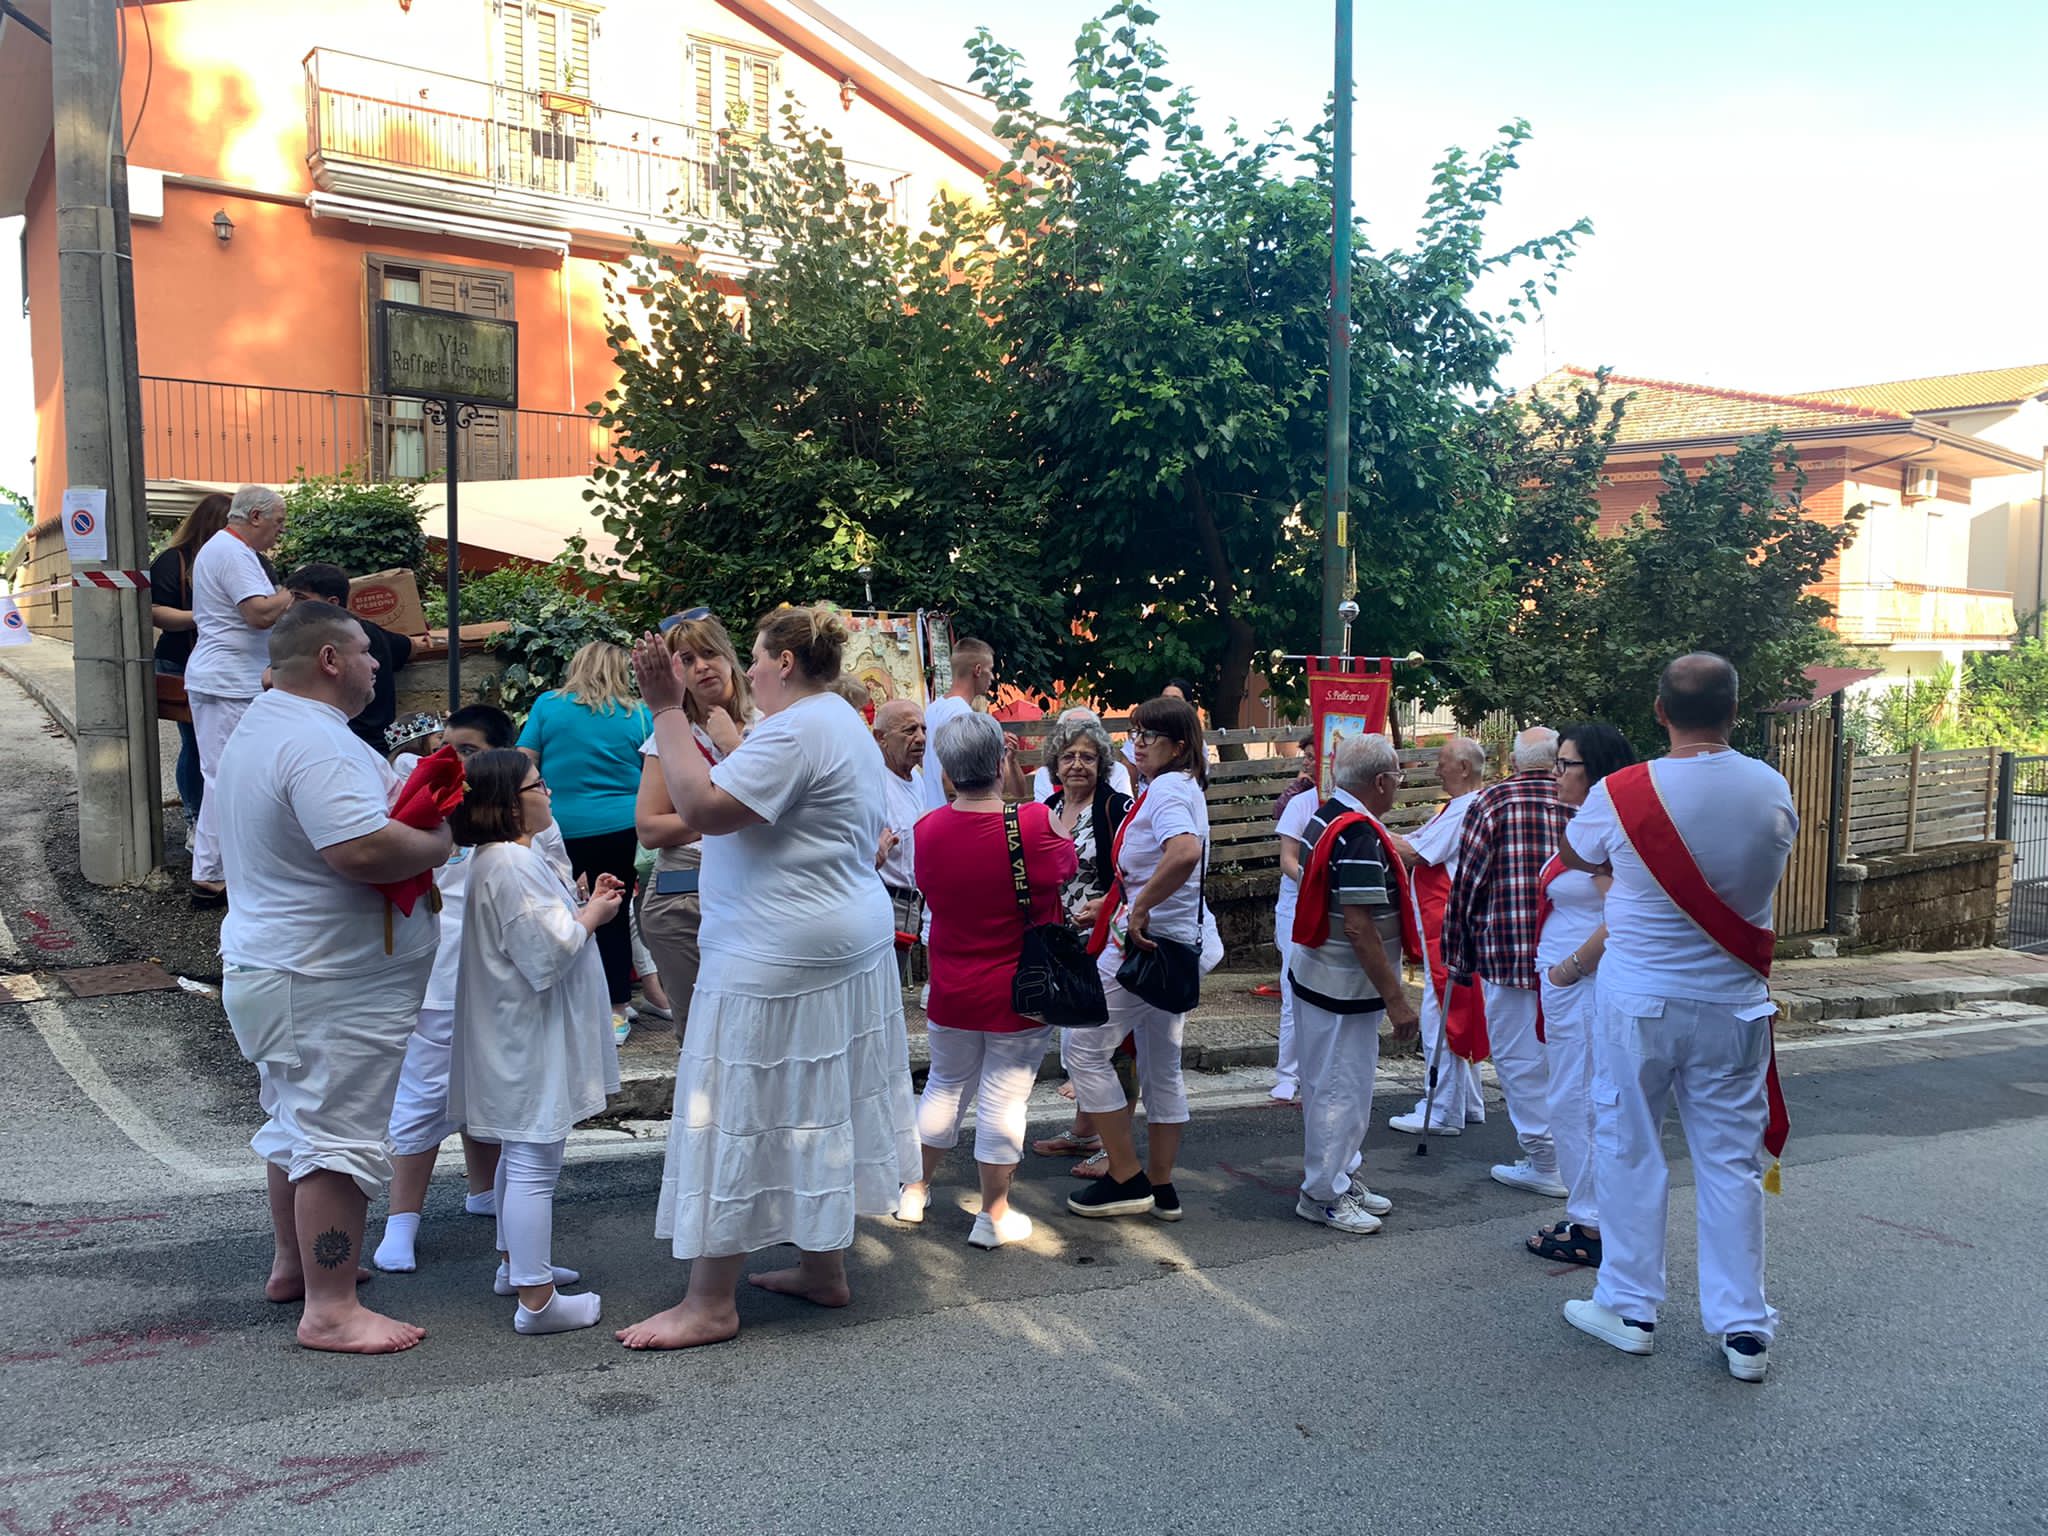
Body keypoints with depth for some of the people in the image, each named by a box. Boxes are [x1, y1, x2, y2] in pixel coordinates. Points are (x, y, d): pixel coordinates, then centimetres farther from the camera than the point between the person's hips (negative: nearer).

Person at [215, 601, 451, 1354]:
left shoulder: (261, 726, 14)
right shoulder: (317, 742, -23)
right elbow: (364, 851, -34)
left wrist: (410, 797, 8)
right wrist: (441, 842, -16)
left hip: (269, 962, 11)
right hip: (332, 984, -11)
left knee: (300, 1119, 22)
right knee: (338, 1136, -5)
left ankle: (294, 1264, 37)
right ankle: (331, 1309, 1)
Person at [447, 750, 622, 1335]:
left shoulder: (499, 859, 12)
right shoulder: (512, 864, -22)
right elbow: (549, 951, -26)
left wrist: (584, 906, 10)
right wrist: (593, 916, -11)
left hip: (519, 1036, 11)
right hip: (531, 1039, -11)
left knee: (521, 1155, 22)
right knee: (535, 1164, -7)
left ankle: (516, 1263, 36)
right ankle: (536, 1300, -1)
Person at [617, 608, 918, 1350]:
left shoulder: (794, 732, -17)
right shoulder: (846, 724, 16)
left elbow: (704, 808, -25)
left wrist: (668, 710, -20)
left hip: (777, 956, -11)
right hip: (849, 943, 11)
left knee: (742, 1116, -3)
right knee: (821, 1109, 16)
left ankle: (711, 1304, 5)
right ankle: (824, 1269, 27)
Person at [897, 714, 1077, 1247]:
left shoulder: (927, 829, -8)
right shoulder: (1038, 823, -18)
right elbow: (1068, 866, 2)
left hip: (951, 989, 4)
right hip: (1020, 992, -3)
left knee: (945, 1085, 21)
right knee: (1003, 1097, 5)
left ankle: (915, 1190, 34)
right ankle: (994, 1216, 15)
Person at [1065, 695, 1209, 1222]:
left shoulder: (1166, 789, -16)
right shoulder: (1187, 788, 15)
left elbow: (1186, 852, -36)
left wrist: (1139, 910, -27)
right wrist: (1117, 904, 16)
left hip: (1146, 940, -10)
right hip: (1175, 943, 10)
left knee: (1084, 1046, -2)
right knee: (1162, 1067, 14)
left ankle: (1127, 1180, 3)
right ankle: (1161, 1188, 23)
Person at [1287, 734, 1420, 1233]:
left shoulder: (1324, 816, 7)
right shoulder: (1360, 836, -24)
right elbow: (1360, 928, -26)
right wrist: (1396, 999, -22)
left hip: (1316, 975, 10)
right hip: (1343, 987, -10)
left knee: (1332, 1085, 20)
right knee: (1342, 1090, 1)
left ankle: (1342, 1177, 33)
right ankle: (1323, 1193, 13)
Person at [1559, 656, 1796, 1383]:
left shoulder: (1621, 794, -14)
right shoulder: (1774, 792, -6)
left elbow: (1576, 857, 4)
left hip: (1639, 1003, -2)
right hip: (1734, 1005, 2)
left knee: (1630, 1150, 11)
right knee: (1731, 1161, 11)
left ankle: (1628, 1308, 21)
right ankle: (1743, 1328, 18)